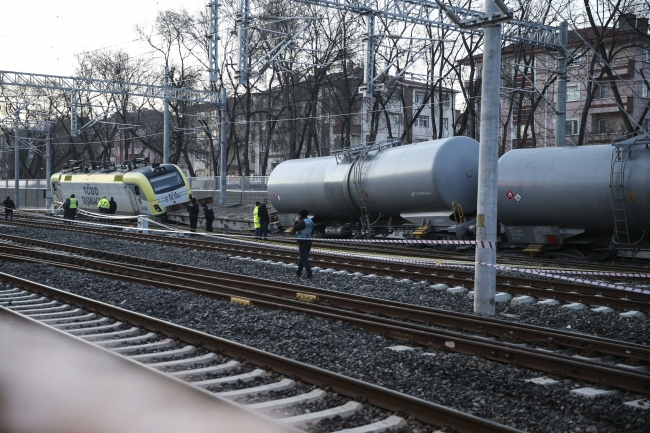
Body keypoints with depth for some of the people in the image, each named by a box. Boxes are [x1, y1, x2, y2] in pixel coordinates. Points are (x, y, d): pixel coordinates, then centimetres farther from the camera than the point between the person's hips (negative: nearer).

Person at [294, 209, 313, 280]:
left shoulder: (303, 222, -17)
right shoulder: (311, 222, 10)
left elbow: (295, 229, -19)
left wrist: (296, 221, -2)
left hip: (302, 241, -9)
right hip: (309, 241, 9)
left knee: (304, 259, -7)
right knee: (303, 258, 18)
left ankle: (309, 275, -14)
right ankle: (299, 273, 28)